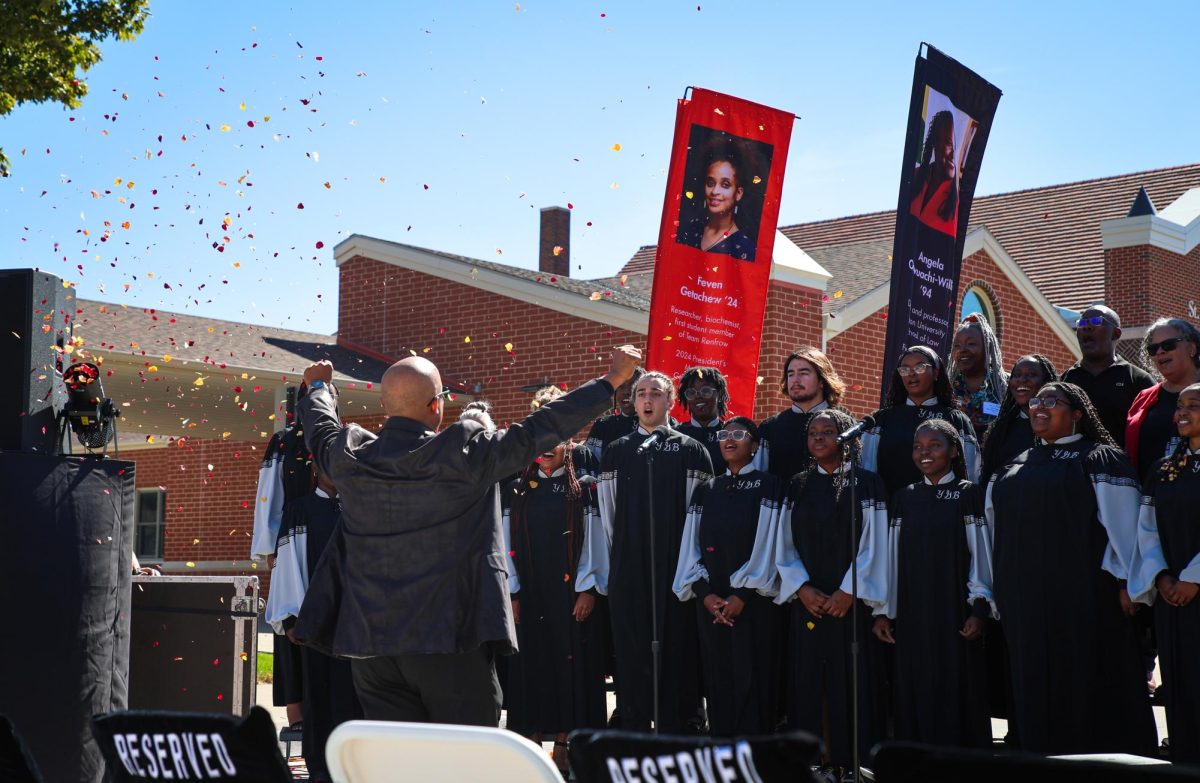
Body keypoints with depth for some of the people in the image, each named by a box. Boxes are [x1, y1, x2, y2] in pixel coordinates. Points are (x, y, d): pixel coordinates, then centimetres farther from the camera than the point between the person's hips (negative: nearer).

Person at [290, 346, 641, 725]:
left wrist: (319, 386, 46)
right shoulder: (463, 453, -13)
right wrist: (611, 381, 4)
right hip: (448, 639, -4)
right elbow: (540, 429, -6)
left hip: (370, 643, 5)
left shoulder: (350, 456, 0)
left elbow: (321, 429, 24)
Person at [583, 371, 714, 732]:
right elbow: (604, 515, 10)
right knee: (632, 655, 4)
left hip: (675, 571, -1)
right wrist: (602, 574, 7)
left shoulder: (691, 452, 5)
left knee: (674, 652, 0)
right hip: (627, 575, 2)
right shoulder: (616, 453, 10)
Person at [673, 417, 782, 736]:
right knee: (718, 681, 5)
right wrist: (705, 593, -6)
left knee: (751, 681, -3)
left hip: (752, 601, -4)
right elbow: (691, 545, 8)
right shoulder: (705, 490, 12)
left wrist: (742, 595, -13)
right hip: (710, 601, 4)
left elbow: (766, 544, -7)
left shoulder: (767, 486, 0)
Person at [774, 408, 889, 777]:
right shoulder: (798, 486, 11)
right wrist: (801, 588, -6)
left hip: (851, 603, -3)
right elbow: (785, 545, 9)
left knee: (851, 684, -2)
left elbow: (872, 544, -4)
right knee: (809, 684, 3)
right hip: (807, 604, 3)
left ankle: (851, 762, 4)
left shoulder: (866, 483, 0)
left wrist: (849, 591, -13)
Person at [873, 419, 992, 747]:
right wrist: (884, 610, 7)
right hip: (912, 613, 3)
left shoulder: (968, 495, 0)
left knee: (954, 691, -1)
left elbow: (981, 552, -2)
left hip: (954, 611, -3)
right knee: (914, 692, 5)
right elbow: (893, 556, 11)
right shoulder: (904, 498, 10)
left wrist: (978, 609, -10)